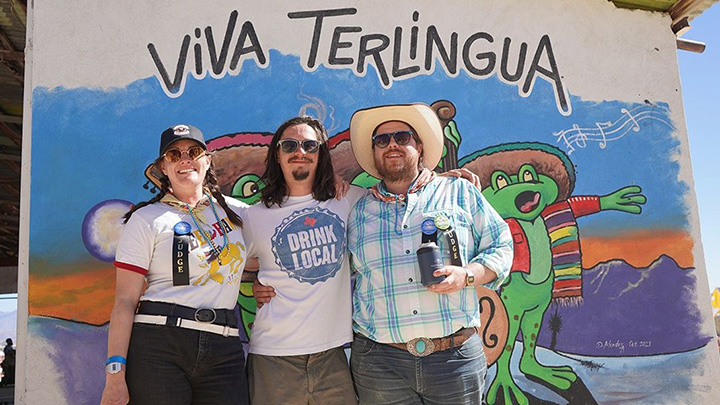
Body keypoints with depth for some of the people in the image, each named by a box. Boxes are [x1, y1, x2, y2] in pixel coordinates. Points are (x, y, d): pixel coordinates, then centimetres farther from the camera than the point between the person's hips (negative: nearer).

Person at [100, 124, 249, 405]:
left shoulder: (235, 211, 12)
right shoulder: (146, 219, 2)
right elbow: (125, 301, -4)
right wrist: (115, 374, -11)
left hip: (224, 351, 3)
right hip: (158, 344, -3)